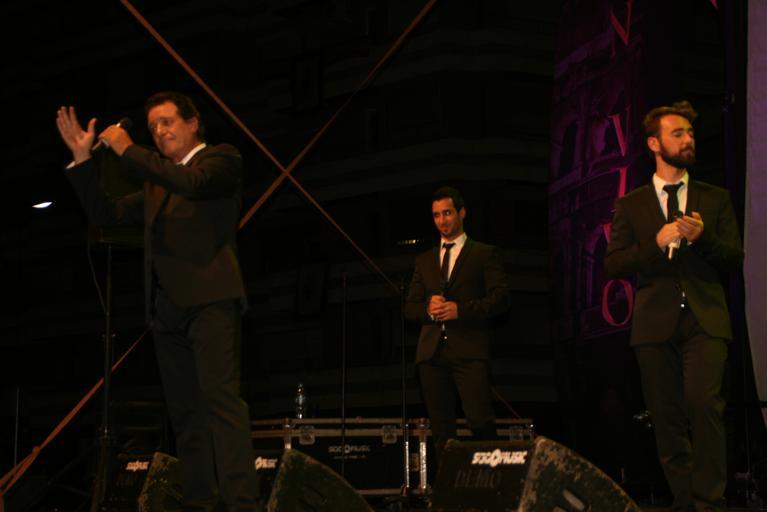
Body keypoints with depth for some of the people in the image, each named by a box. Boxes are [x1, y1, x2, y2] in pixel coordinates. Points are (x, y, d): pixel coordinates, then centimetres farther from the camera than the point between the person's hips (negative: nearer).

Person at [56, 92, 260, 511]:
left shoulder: (221, 159, 7)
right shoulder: (158, 183, 27)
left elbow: (192, 183, -14)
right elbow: (105, 214, 24)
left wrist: (128, 151, -8)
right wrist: (82, 158, 15)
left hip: (208, 299, -8)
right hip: (167, 307, 8)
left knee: (220, 397, -19)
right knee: (185, 412, 5)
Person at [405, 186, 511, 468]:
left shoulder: (485, 254, 9)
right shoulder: (424, 261, 22)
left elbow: (500, 299, -1)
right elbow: (409, 308, 18)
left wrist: (460, 309, -13)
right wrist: (428, 308, -5)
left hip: (469, 350, -4)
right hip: (432, 351, 4)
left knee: (480, 421, -17)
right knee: (441, 429, 2)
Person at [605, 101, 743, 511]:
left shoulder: (715, 199, 14)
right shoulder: (631, 205, 12)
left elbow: (734, 258, 9)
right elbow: (614, 265, 4)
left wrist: (703, 237, -10)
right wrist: (657, 243, -10)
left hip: (704, 322, -1)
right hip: (656, 323, 1)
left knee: (703, 401, -21)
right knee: (667, 418, 1)